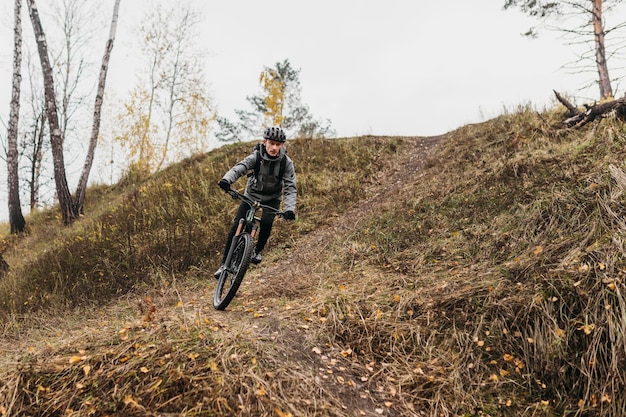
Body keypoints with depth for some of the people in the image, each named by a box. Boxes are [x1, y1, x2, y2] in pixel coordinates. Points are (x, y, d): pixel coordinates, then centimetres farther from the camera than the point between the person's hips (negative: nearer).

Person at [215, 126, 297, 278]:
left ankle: (258, 250, 4)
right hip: (252, 194, 0)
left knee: (266, 222, -27)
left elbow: (290, 187, -23)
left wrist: (290, 208, -39)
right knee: (236, 226, -11)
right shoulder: (256, 156, -20)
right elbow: (239, 167, -35)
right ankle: (225, 263, 1)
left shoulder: (286, 163, -19)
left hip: (272, 198, 0)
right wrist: (226, 180, -57)